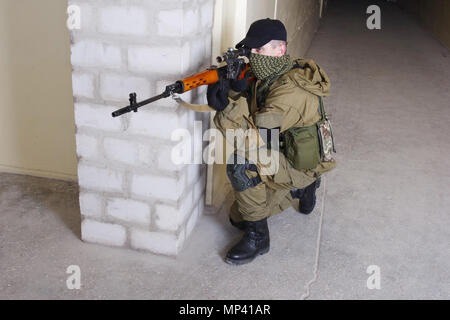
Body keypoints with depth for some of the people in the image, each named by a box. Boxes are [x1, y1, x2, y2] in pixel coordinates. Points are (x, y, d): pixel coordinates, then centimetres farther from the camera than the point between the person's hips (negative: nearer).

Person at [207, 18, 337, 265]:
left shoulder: (291, 90, -31)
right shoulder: (264, 74, -4)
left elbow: (255, 140, -36)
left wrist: (229, 105, -40)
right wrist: (229, 88, -24)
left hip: (301, 164, -9)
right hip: (279, 160, 9)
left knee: (242, 165, -33)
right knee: (238, 217, 17)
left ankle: (257, 237, -15)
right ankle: (301, 189, 30)